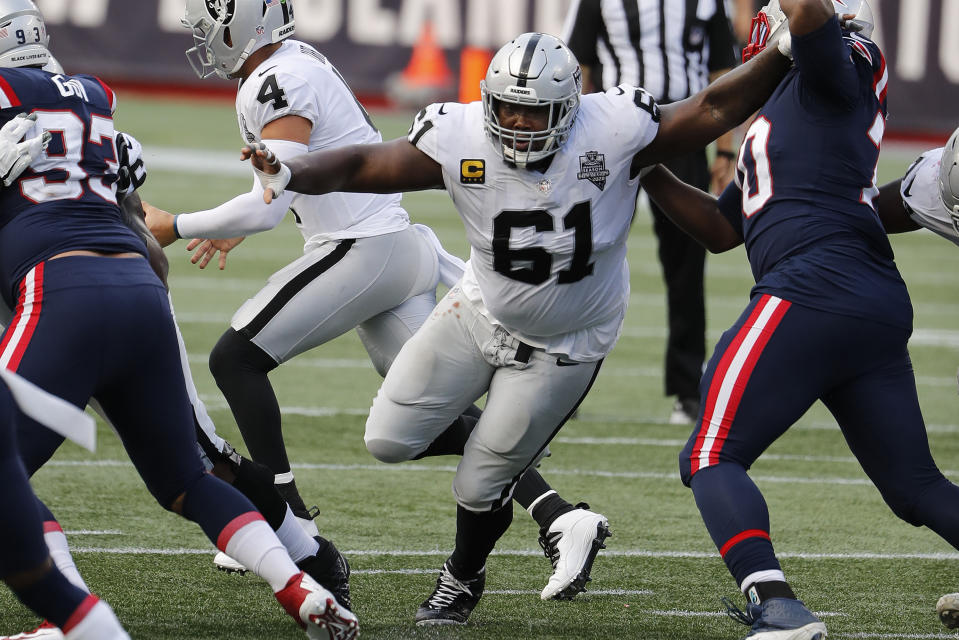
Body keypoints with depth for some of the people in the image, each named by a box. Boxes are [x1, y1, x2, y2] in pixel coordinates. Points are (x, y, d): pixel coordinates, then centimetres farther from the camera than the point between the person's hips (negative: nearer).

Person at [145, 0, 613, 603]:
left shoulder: (279, 86, -15)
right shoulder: (296, 59, 15)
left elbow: (269, 207, -20)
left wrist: (176, 227, -9)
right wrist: (234, 227, 35)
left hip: (361, 253, -9)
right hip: (398, 245, 9)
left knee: (236, 359, -1)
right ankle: (561, 518, -3)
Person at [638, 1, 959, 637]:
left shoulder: (837, 72, 5)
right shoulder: (778, 113, 30)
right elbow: (721, 230, 33)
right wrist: (649, 172, 28)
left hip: (817, 289, -10)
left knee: (711, 458, -7)